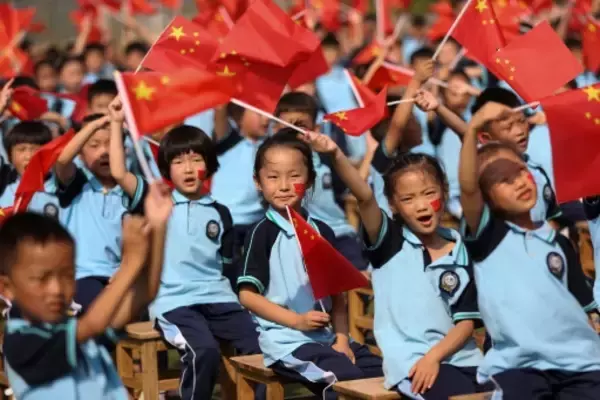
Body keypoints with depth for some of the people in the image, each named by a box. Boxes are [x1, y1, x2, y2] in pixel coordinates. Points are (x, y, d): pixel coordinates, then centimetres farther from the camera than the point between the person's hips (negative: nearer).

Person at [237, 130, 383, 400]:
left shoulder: (322, 232, 13)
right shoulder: (263, 233, -3)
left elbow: (336, 294, 14)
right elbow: (247, 294, -8)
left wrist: (341, 338, -1)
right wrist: (296, 320, -15)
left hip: (328, 335, 6)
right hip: (286, 339, -6)